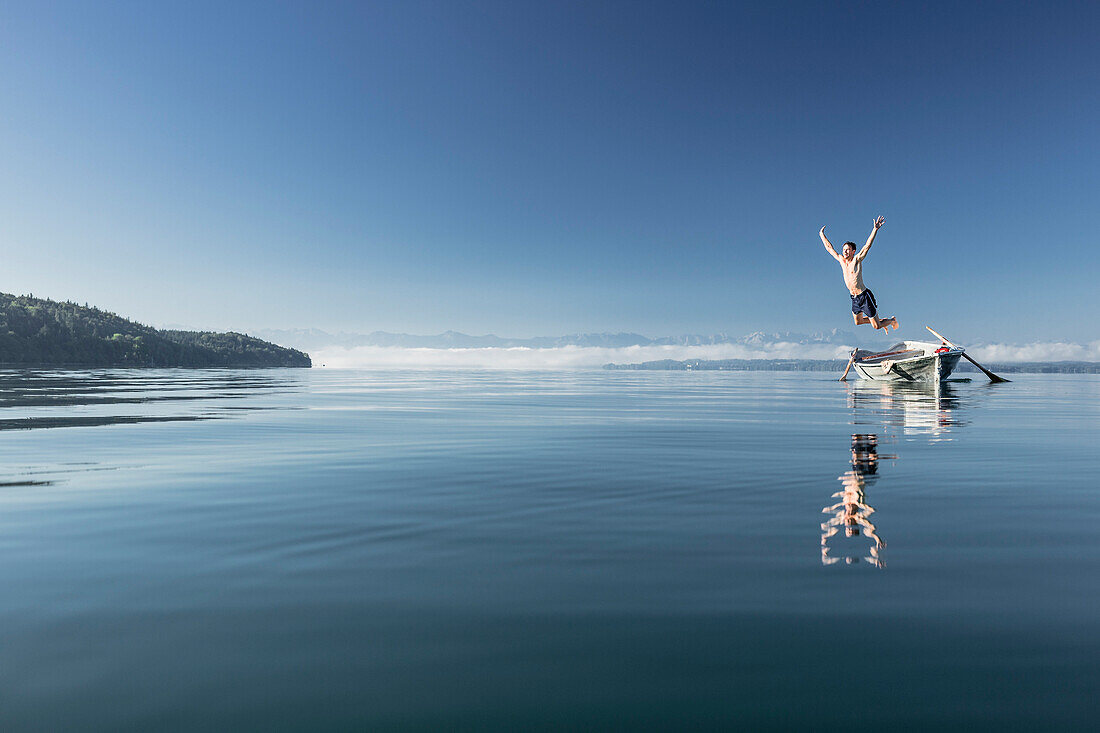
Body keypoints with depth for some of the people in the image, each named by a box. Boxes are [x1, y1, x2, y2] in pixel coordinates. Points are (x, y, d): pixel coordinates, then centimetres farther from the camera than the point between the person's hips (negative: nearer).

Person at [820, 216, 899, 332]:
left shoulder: (857, 259, -9)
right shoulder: (841, 260, 6)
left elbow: (867, 246, -23)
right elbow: (829, 248, 16)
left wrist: (875, 229, -32)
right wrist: (822, 235, 19)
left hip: (865, 296, -7)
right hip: (854, 298, 7)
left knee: (876, 326, 0)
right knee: (858, 322, 21)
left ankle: (892, 320, 31)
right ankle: (881, 321, 43)